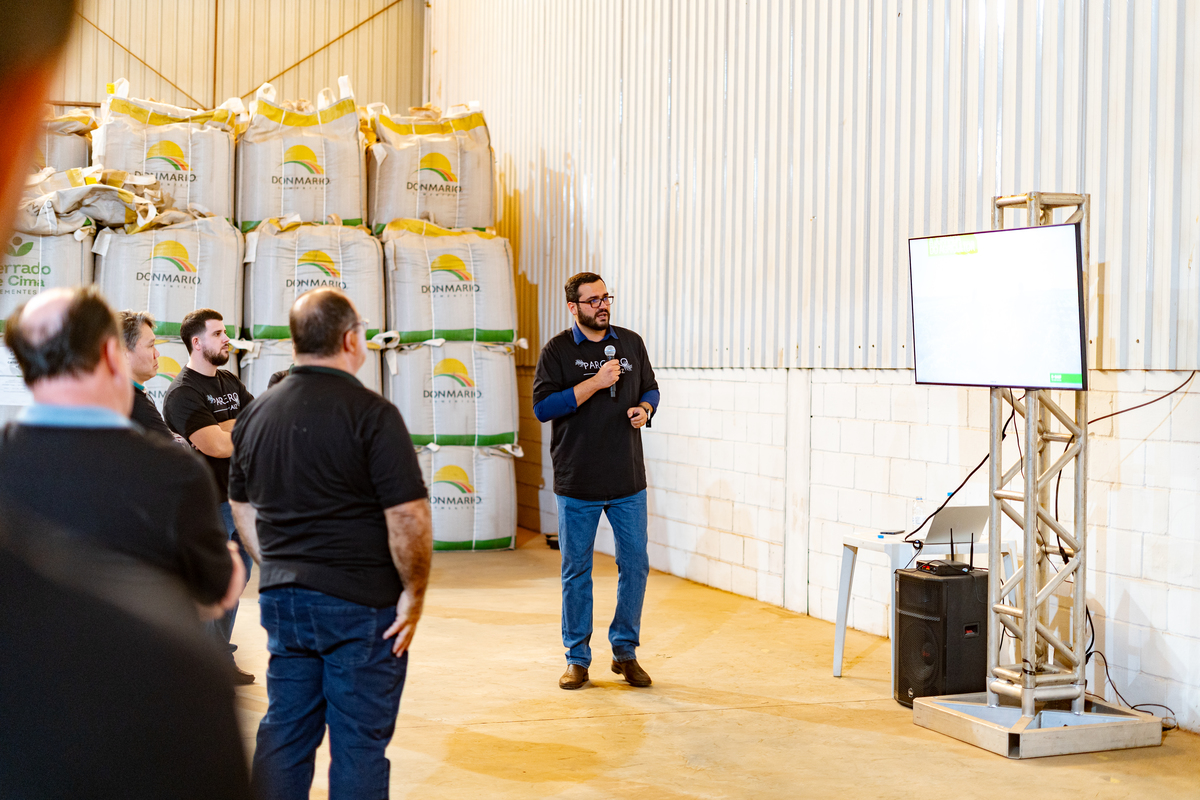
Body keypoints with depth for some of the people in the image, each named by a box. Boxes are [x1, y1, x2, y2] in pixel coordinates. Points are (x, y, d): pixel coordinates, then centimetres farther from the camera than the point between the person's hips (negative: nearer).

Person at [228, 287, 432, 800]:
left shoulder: (257, 413, 7)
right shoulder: (371, 414, -14)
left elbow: (242, 507, 17)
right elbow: (408, 516, -19)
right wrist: (414, 593, -10)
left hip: (281, 598, 6)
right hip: (361, 604, -6)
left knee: (284, 733, 14)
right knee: (359, 744, 3)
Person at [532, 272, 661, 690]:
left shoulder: (631, 343, 8)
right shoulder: (557, 350, -3)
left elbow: (650, 389, 19)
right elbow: (542, 406, -13)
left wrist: (644, 409, -4)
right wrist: (595, 383, -19)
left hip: (628, 482, 3)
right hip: (577, 483, -3)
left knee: (635, 564, 5)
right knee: (576, 571, 6)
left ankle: (625, 651, 20)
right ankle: (577, 658, 17)